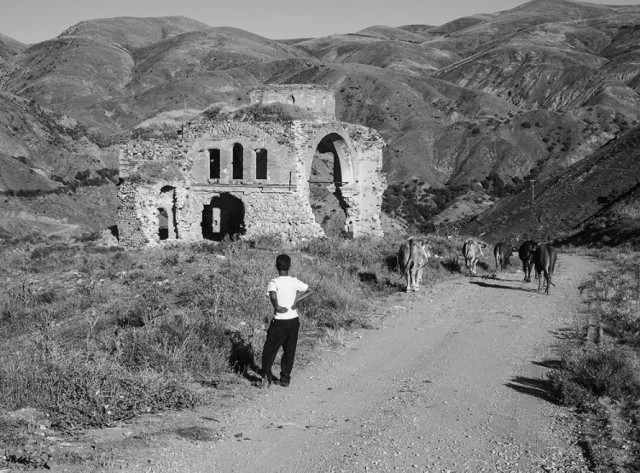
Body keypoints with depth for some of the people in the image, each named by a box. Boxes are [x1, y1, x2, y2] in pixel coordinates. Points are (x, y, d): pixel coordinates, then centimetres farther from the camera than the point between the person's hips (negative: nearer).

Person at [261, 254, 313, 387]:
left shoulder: (274, 282, -12)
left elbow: (273, 297, -29)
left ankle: (266, 375, 5)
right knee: (289, 350, 12)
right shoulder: (295, 282, 2)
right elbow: (310, 291, 11)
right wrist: (296, 301, 5)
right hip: (294, 320, 4)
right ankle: (285, 378, 15)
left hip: (280, 321, -4)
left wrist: (277, 307, -11)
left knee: (270, 349, 9)